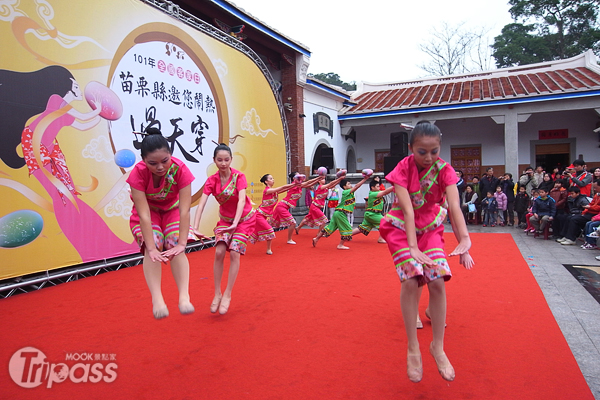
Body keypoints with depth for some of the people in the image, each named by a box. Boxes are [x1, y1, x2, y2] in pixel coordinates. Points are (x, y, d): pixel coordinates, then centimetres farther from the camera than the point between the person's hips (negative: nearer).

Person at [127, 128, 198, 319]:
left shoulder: (180, 169, -32)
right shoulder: (138, 173, -31)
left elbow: (184, 210, -32)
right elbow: (144, 214, -34)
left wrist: (182, 244, -37)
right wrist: (151, 248, -39)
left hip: (172, 210, 0)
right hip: (147, 212, 0)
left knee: (175, 248, -24)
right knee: (152, 247, -26)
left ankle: (184, 297, -30)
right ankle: (157, 298, -34)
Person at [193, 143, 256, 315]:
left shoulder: (239, 176, -21)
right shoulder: (212, 180, -14)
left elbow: (242, 200, -34)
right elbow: (201, 203, -24)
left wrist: (235, 223, -48)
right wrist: (195, 227, -37)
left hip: (244, 219, -2)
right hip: (225, 219, 3)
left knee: (234, 253, -13)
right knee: (219, 252, -13)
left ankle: (227, 295, 0)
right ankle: (217, 294, 2)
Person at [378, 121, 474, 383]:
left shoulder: (444, 170, -15)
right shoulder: (403, 169, -21)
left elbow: (454, 207, -28)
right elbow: (408, 209, -30)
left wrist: (464, 240, -42)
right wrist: (413, 247, -39)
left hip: (430, 226, 2)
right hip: (402, 227, -2)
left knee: (438, 281, -14)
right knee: (411, 280, -20)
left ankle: (438, 346, 6)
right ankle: (413, 349, -4)